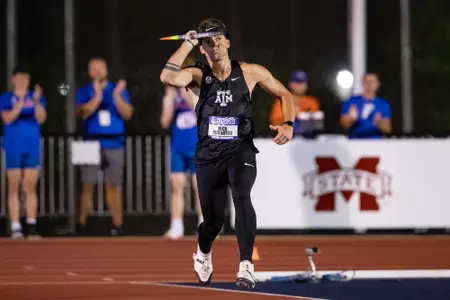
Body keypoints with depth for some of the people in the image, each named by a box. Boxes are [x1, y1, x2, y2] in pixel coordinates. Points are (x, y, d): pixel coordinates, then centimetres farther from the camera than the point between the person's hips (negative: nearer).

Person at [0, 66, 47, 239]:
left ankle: (31, 227, 1)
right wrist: (21, 103, -26)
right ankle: (15, 227, -5)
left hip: (32, 147, 2)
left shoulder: (37, 97, 8)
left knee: (31, 188, 1)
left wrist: (37, 101, -22)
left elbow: (41, 119, -6)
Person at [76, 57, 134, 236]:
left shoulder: (119, 90, 10)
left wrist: (116, 96, -15)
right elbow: (83, 112, -9)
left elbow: (127, 114, -1)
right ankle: (82, 223, 0)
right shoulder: (84, 92, 7)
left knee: (113, 186, 0)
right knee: (87, 185, -4)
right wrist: (98, 96, -20)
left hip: (114, 144, 1)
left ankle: (117, 224, 0)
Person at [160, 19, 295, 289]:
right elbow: (167, 77, -22)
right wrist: (188, 44, -16)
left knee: (241, 196, -31)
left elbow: (285, 94, 10)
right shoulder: (198, 76, -1)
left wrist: (288, 124, -7)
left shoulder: (250, 72, 1)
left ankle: (247, 266, -32)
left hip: (241, 152, -1)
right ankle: (203, 254, 44)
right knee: (213, 221, 8)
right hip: (208, 155, 1)